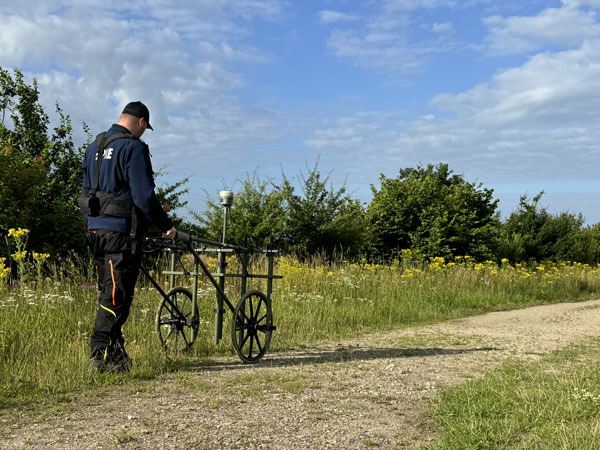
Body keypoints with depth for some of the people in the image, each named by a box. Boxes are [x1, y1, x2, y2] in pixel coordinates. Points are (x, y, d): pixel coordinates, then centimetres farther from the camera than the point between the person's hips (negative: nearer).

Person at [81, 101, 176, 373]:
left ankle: (115, 353, 22)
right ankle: (100, 356, -6)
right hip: (121, 231, -9)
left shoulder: (94, 147, 17)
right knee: (117, 295, -5)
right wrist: (165, 225, -6)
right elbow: (144, 195, -16)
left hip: (95, 230, 9)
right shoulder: (133, 148, -11)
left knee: (108, 292, 16)